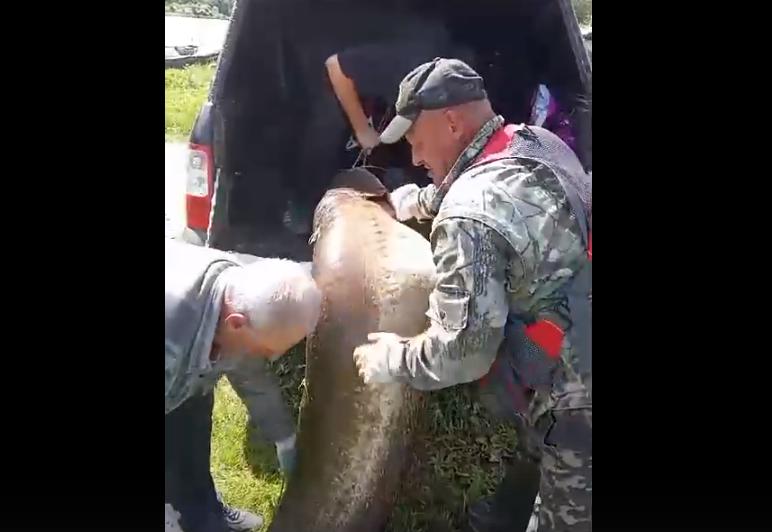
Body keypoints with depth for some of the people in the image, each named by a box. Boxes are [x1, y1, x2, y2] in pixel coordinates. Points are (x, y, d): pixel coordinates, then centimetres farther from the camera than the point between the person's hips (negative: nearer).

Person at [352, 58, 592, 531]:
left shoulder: (470, 218, -25)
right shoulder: (543, 144, 2)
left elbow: (462, 351, -21)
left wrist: (392, 359, -5)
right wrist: (421, 198, 34)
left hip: (577, 407, -8)